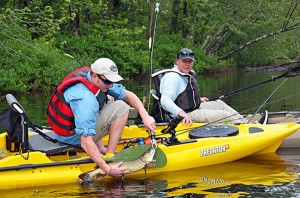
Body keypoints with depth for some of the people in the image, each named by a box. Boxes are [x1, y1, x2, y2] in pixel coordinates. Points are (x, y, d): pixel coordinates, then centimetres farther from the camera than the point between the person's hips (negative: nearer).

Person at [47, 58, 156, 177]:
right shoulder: (86, 100, -32)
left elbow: (128, 94, 5)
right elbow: (86, 143, -35)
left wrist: (145, 116, -8)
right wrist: (108, 169, -35)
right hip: (72, 136, -9)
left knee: (109, 98, 18)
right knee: (121, 107, -13)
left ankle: (100, 147, 9)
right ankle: (110, 156, -9)